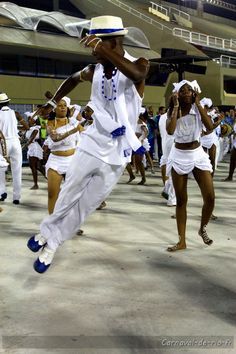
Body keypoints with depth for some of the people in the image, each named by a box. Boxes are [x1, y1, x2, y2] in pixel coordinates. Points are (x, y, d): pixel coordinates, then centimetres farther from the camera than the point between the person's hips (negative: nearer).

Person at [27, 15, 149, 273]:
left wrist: (106, 51, -49)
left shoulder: (138, 64, -11)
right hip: (91, 145, 2)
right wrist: (53, 102, 16)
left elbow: (138, 74, -38)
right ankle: (47, 232, 28)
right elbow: (72, 79, 23)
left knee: (86, 205, 5)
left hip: (117, 154, -2)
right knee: (67, 198, 6)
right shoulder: (94, 71, 0)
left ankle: (51, 243, 19)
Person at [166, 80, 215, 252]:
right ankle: (182, 241, 11)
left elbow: (210, 126, -18)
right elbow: (170, 130, -23)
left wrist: (198, 103, -15)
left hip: (198, 154, 1)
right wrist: (176, 107, -18)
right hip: (179, 156, -1)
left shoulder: (198, 109, -1)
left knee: (210, 198, -5)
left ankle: (203, 228, 23)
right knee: (181, 201, 4)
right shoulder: (173, 110, -4)